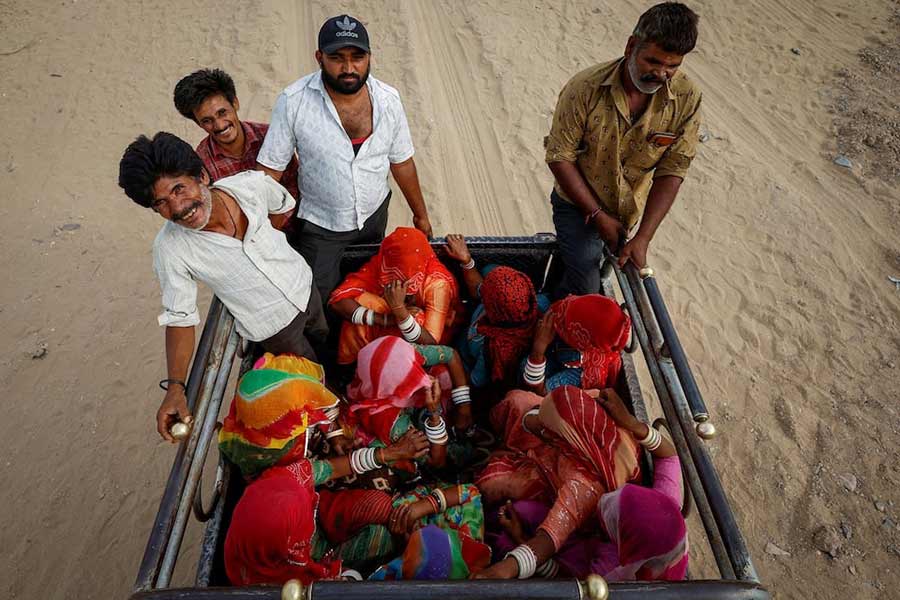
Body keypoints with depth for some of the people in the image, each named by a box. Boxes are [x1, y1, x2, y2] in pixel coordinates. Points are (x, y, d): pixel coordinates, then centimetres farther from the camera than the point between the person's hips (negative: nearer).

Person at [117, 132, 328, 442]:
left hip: (304, 286, 3)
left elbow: (286, 207, -3)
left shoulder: (251, 184, -28)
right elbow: (179, 318, -23)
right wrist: (174, 387, -31)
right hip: (273, 325, -3)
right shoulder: (170, 249, -32)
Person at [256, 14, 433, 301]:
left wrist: (420, 215, 8)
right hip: (320, 224, -3)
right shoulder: (292, 102, -23)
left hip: (375, 214, 3)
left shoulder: (388, 99, -14)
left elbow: (402, 162, -1)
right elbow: (270, 169, -16)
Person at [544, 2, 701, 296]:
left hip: (629, 212, 4)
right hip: (579, 204, -3)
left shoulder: (687, 98, -17)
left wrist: (643, 238, -21)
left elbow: (671, 172, -15)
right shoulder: (585, 88, -24)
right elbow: (559, 157, -18)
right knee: (584, 287, -12)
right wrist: (598, 215, -18)